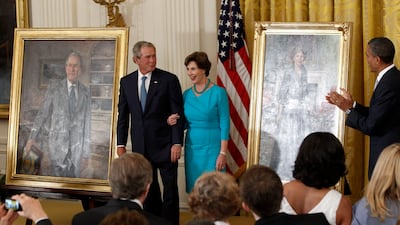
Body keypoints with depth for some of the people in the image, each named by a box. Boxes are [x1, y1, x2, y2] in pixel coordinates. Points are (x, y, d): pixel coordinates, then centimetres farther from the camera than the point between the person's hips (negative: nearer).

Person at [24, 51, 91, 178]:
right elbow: (42, 114, 1)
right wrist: (32, 138, -11)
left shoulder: (85, 93, 7)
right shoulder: (54, 90, 2)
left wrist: (86, 154, 7)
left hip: (77, 148, 1)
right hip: (56, 146, -1)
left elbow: (87, 124, 8)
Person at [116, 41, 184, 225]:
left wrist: (177, 143, -13)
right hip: (141, 147, 4)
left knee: (170, 189, 1)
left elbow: (178, 114, -7)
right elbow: (123, 115, 10)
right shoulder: (126, 82, 5)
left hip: (164, 145, -3)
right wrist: (121, 144, 5)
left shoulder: (169, 80, -6)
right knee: (148, 190, 11)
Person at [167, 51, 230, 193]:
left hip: (212, 149, -5)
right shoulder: (187, 95, 7)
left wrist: (223, 153, -13)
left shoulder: (218, 93, -7)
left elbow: (224, 125, -8)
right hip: (192, 148, 5)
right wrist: (173, 122, -7)